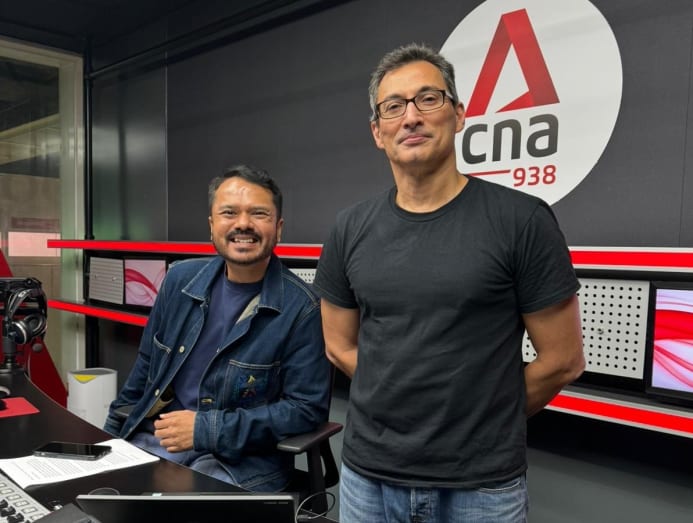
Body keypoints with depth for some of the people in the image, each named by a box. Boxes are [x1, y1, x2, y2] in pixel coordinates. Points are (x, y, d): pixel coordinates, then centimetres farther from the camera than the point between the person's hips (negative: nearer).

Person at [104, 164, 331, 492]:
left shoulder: (301, 308, -14)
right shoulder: (180, 279, 2)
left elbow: (307, 409, -14)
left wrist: (206, 430, -17)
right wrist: (110, 437, 18)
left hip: (241, 461, -4)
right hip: (152, 438, 4)